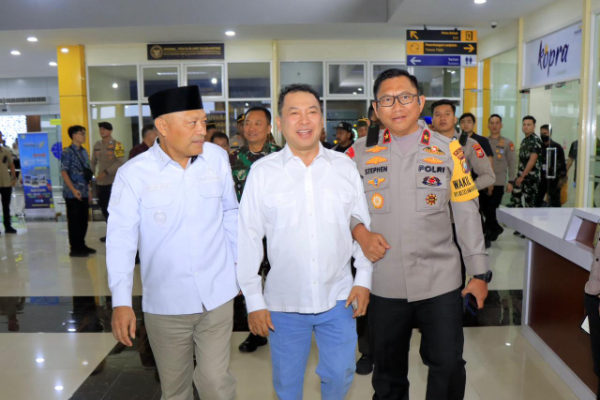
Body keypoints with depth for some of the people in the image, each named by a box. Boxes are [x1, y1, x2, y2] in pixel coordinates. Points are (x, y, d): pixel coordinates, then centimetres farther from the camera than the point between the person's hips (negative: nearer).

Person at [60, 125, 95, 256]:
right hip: (72, 193, -7)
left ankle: (82, 245, 24)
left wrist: (88, 189, 15)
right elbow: (64, 172, -13)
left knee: (84, 220, 12)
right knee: (74, 221, 1)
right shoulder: (67, 152, -9)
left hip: (84, 193, 7)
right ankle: (75, 249, 9)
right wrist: (73, 190, -18)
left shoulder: (84, 151, 12)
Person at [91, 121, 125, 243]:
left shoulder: (117, 145, -7)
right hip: (100, 182, 6)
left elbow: (120, 162, -15)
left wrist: (106, 172, -21)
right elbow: (93, 162, 15)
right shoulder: (97, 145, 11)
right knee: (104, 208, 12)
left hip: (113, 182, -6)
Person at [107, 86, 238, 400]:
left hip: (218, 295, 1)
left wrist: (240, 262, 12)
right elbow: (121, 239, -10)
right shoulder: (133, 174, -11)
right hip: (165, 302, -1)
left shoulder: (217, 157, -3)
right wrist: (121, 302, -15)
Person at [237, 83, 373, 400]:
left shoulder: (345, 166, -1)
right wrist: (254, 300, -4)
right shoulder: (262, 171, -7)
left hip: (338, 298, 1)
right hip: (283, 302, -1)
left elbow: (363, 225, 5)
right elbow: (248, 238, -4)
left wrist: (364, 279, 2)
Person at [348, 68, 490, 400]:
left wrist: (479, 272, 2)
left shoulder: (448, 150, 0)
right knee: (388, 372, 16)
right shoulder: (360, 152, 1)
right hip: (384, 283, 1)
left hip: (440, 282, -1)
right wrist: (360, 231, -11)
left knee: (448, 366, 6)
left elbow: (466, 214, 2)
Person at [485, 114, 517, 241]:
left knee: (491, 209, -1)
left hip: (498, 183, -3)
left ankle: (490, 231, 16)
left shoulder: (508, 143, 0)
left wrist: (511, 181, -8)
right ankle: (496, 229, 27)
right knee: (485, 209, 8)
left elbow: (512, 163, -2)